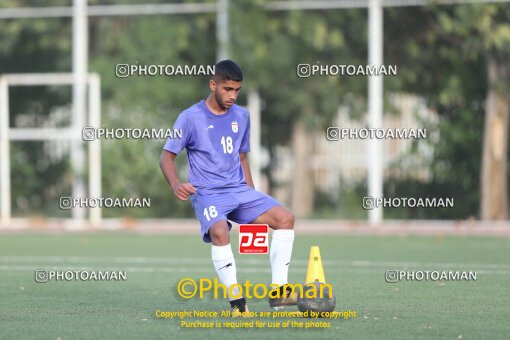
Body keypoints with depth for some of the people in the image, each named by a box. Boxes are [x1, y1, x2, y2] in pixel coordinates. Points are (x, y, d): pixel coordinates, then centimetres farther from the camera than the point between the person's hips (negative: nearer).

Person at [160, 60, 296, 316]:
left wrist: (253, 197, 16)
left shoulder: (241, 116, 12)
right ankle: (236, 301, -25)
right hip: (207, 193, -5)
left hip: (240, 191, 5)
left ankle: (277, 292, -12)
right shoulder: (191, 117, -4)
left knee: (285, 218, -14)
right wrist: (176, 185, -22)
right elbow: (167, 156, -2)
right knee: (219, 232, -35)